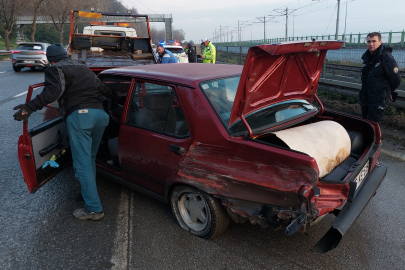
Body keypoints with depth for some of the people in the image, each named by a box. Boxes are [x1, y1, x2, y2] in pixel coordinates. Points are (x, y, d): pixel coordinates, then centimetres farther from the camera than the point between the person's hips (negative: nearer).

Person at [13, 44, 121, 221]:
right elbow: (102, 88, 35)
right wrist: (118, 99, 50)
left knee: (82, 163, -4)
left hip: (79, 115, -7)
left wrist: (31, 107, -19)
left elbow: (55, 89, -12)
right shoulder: (84, 68, 30)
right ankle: (89, 193, 31)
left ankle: (94, 209, -2)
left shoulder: (55, 69, 9)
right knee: (90, 159, 21)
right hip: (99, 113, 7)